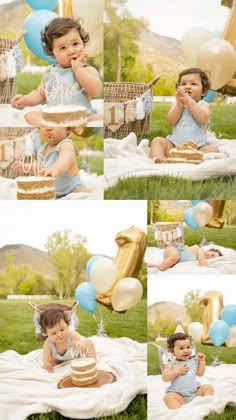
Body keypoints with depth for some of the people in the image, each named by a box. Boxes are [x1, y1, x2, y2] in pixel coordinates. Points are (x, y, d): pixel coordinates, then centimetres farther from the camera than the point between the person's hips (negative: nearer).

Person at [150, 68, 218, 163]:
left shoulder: (204, 104, 4)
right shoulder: (176, 104, 11)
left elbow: (203, 118, -18)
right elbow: (171, 121, -4)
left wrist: (189, 101, -18)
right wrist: (179, 105, -16)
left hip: (197, 147, -2)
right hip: (174, 145, 2)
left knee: (213, 149, -27)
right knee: (157, 140, -13)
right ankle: (158, 158, -40)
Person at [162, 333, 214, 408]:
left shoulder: (193, 360, 11)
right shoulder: (171, 364, 0)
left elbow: (200, 373, 16)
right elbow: (165, 378, -10)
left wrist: (202, 361, 6)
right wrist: (177, 371, -18)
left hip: (195, 391, 4)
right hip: (179, 394, -4)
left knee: (209, 387, -10)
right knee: (168, 397, -32)